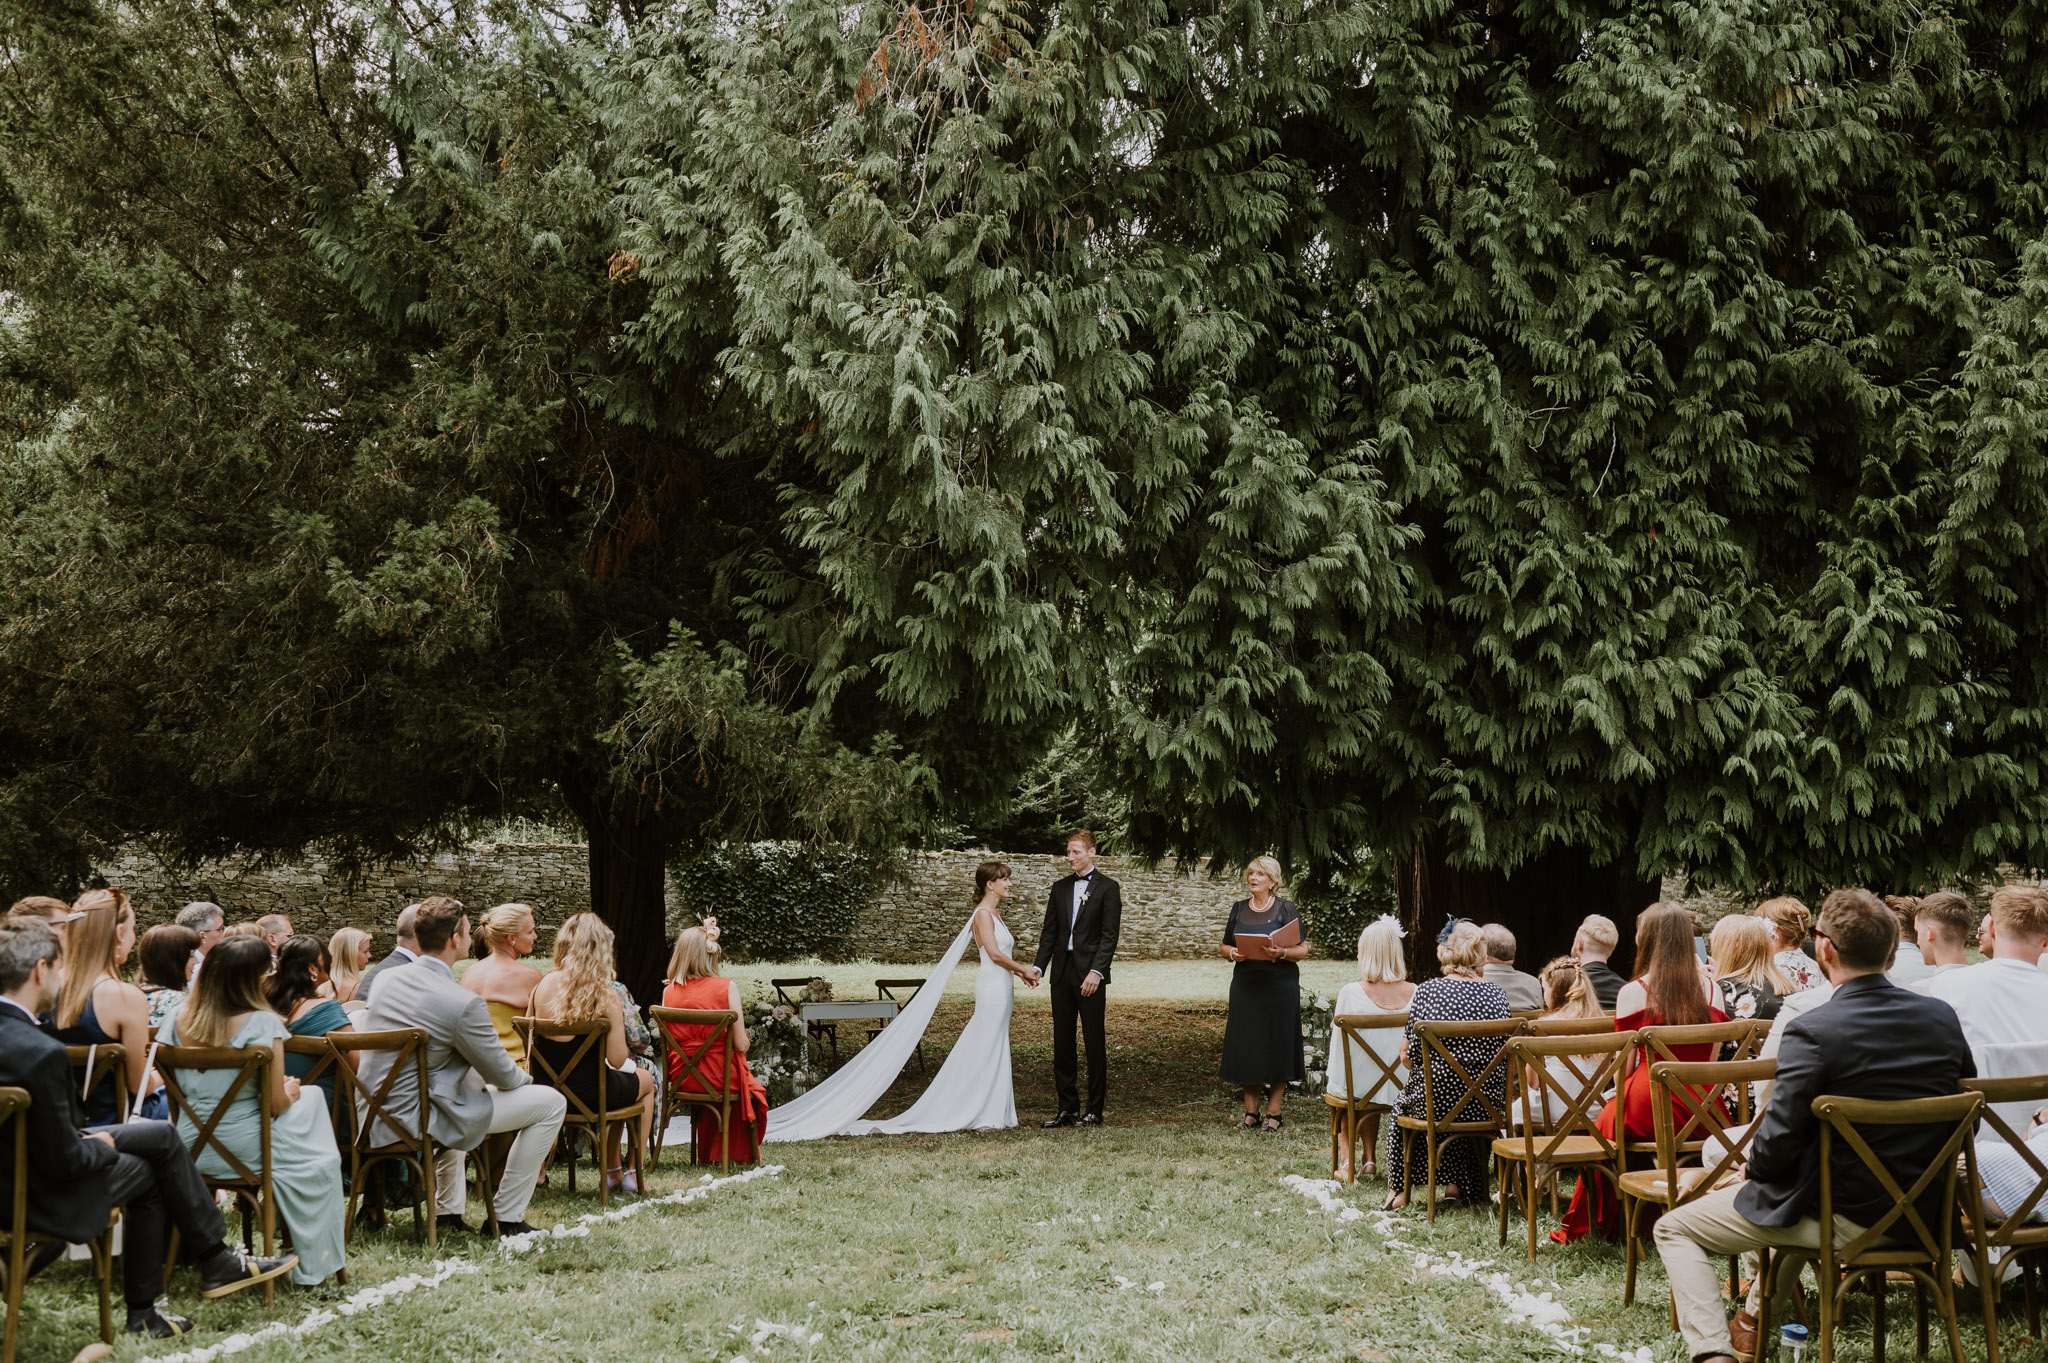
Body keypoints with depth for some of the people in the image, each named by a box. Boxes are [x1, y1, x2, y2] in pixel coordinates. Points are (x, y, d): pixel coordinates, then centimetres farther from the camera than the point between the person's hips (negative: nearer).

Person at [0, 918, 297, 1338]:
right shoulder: (41, 1053, -31)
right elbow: (65, 1162, -24)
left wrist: (85, 1137, 6)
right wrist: (101, 1145, -4)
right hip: (39, 1195, -8)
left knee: (163, 1136, 16)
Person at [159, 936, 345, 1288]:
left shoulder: (179, 1019, 0)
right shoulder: (262, 1024, -17)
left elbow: (180, 1085, 12)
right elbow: (276, 1104, -14)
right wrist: (290, 1090, 9)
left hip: (191, 1150, 6)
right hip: (243, 1151, -6)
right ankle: (314, 1266, 22)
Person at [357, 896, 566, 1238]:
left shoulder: (385, 978, 3)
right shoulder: (463, 1003, -20)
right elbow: (503, 1075, -8)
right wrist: (525, 1078, 17)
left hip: (372, 1116, 8)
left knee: (471, 1074, 38)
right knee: (551, 1102, -2)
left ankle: (449, 1210, 37)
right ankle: (507, 1217, 6)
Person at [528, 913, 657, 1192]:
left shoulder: (543, 987, -8)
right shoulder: (606, 997, -19)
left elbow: (533, 1042, 2)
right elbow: (617, 1060, -17)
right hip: (590, 1093, -5)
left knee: (619, 1084, 36)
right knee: (646, 1081, 30)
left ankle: (613, 1172, 40)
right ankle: (635, 1173, 33)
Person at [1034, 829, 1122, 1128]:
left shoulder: (1108, 888, -2)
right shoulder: (1059, 887, 13)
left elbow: (1110, 935, -8)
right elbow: (1049, 931, 13)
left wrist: (1096, 971, -18)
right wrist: (1038, 966, 1)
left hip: (1090, 974, -5)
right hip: (1062, 973, 5)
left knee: (1094, 1042, -1)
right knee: (1062, 1042, 7)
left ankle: (1095, 1109, 5)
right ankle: (1067, 1108, 13)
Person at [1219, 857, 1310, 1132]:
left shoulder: (1286, 909, 0)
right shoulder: (1239, 909, 11)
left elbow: (1303, 950, -3)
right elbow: (1225, 947, 16)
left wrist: (1282, 952, -21)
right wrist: (1233, 953, -6)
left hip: (1279, 986, -4)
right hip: (1245, 986, 4)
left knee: (1277, 1045, -2)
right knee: (1245, 1047, 2)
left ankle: (1273, 1113, 5)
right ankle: (1251, 1112, 10)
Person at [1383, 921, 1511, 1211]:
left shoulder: (1426, 991, -7)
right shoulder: (1496, 995, -2)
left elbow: (1408, 1055, -5)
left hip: (1433, 1100, -2)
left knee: (1401, 1103, 31)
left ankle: (1399, 1189, 34)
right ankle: (1458, 1185, 38)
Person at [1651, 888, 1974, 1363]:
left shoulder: (1813, 1031, -23)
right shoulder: (1943, 1017, -4)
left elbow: (1778, 1142, -21)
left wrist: (1752, 1168, 1)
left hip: (1847, 1217, -7)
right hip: (1923, 1212, 7)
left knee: (1673, 1229, 10)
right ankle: (1755, 1321, 48)